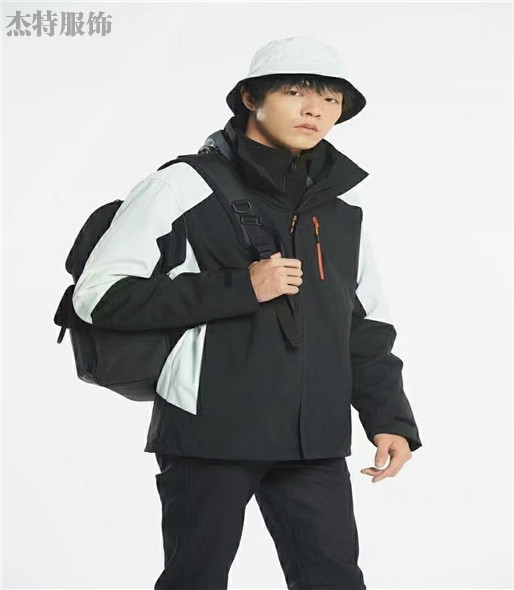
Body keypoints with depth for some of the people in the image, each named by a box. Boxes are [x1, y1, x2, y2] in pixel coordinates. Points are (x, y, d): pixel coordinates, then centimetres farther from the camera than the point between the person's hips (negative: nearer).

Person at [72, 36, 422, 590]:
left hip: (314, 440, 5)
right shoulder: (184, 186, -6)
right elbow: (100, 294, -12)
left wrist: (390, 418, 7)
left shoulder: (342, 204, 11)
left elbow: (367, 325, 19)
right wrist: (241, 289, -15)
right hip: (208, 434, -4)